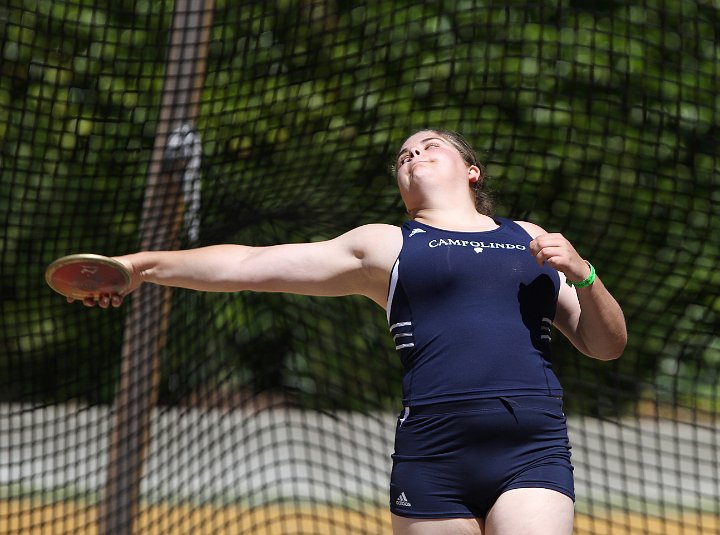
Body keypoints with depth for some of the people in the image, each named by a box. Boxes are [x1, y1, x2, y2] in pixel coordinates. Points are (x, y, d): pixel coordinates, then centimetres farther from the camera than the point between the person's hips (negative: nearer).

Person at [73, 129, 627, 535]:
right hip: (435, 454, 0)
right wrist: (147, 264, 11)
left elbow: (607, 345, 21)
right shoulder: (384, 246, 18)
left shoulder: (532, 240, 23)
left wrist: (582, 274, 3)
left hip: (533, 452, 0)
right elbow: (251, 263, 16)